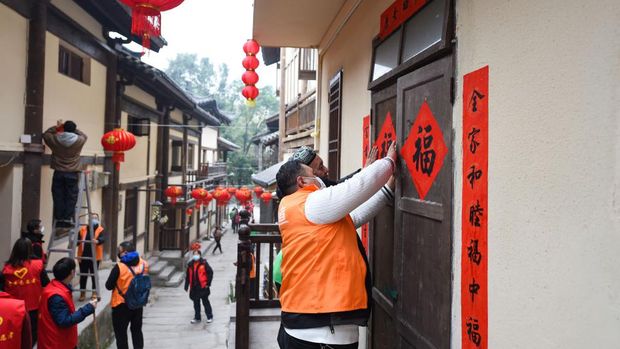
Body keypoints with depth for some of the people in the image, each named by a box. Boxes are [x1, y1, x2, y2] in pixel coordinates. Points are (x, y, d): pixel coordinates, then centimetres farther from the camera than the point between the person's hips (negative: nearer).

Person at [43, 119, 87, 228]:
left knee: (58, 197, 8)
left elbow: (45, 134, 18)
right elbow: (84, 135, 19)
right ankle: (68, 219, 2)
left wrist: (56, 127, 22)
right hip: (73, 174, -1)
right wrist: (73, 129, 20)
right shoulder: (79, 140, -4)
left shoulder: (55, 139, -3)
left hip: (58, 173, 1)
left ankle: (59, 219, 9)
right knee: (71, 197, 4)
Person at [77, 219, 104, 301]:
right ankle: (82, 293, 12)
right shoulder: (82, 229, 5)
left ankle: (94, 292, 21)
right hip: (83, 256, 2)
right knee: (83, 275, 4)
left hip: (95, 257, -1)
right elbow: (77, 240, 3)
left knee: (94, 274, 9)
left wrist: (97, 241, -42)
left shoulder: (100, 230, -2)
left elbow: (102, 239, -20)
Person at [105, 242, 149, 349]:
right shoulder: (143, 264, -6)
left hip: (121, 305, -5)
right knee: (137, 330, 20)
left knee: (121, 332, 11)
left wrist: (118, 283, 4)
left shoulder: (119, 267, -21)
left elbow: (109, 286, -12)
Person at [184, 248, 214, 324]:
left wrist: (208, 283, -9)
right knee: (196, 303, 12)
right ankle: (197, 318, 23)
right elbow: (188, 276, 12)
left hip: (203, 287, -5)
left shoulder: (204, 263, -8)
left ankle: (209, 317, 16)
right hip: (194, 287, 5)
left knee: (205, 302, 4)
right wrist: (186, 286, 9)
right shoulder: (190, 265, 7)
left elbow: (210, 272, -7)